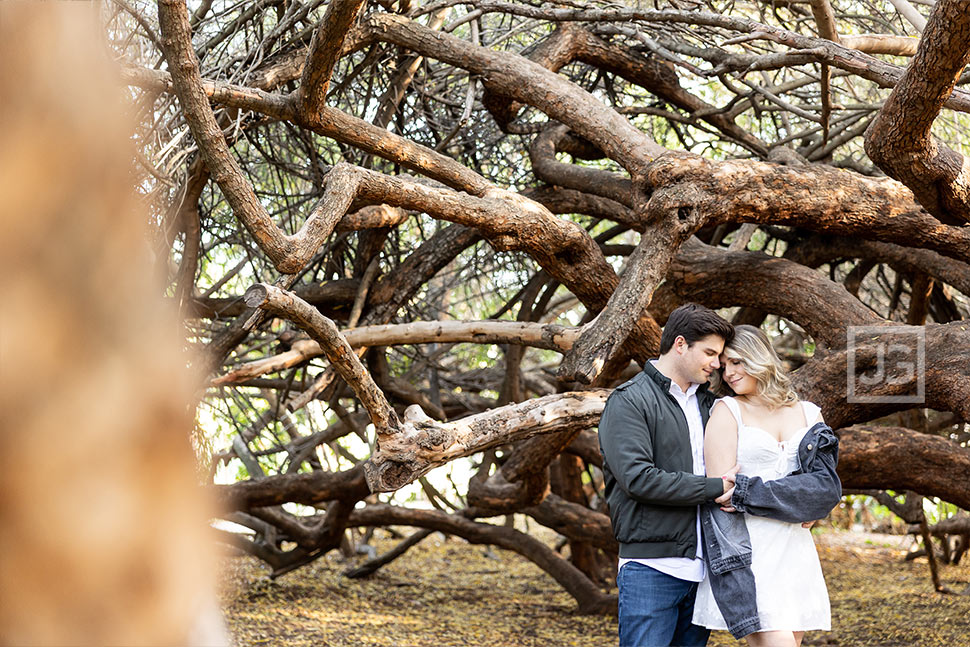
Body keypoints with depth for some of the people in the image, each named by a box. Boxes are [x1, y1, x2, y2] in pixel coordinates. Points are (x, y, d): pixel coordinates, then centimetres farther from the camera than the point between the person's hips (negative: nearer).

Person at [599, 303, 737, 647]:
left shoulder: (709, 404, 19)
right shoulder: (629, 401, -3)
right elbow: (638, 477, -16)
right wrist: (714, 488, -13)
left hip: (703, 569, 7)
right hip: (652, 569, -7)